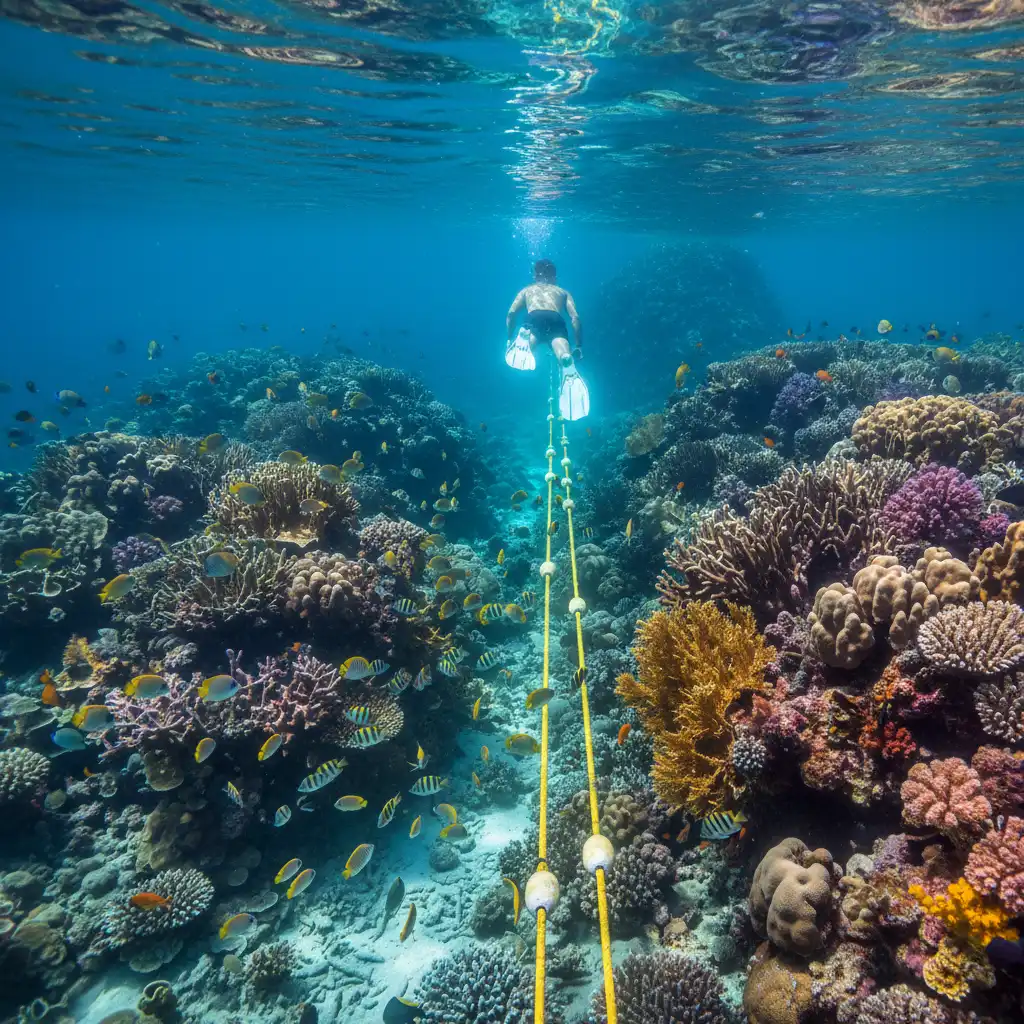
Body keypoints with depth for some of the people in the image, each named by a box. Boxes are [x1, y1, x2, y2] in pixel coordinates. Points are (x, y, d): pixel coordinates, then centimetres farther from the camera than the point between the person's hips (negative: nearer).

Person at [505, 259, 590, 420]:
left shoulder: (527, 290, 38)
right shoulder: (563, 292, 37)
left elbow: (511, 314, 21)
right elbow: (575, 318, 20)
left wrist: (510, 338, 30)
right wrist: (578, 346, 22)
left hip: (535, 319, 1)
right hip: (556, 321, -1)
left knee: (523, 354, -18)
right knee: (566, 357, -25)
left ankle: (524, 337, -51)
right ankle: (569, 366, -62)